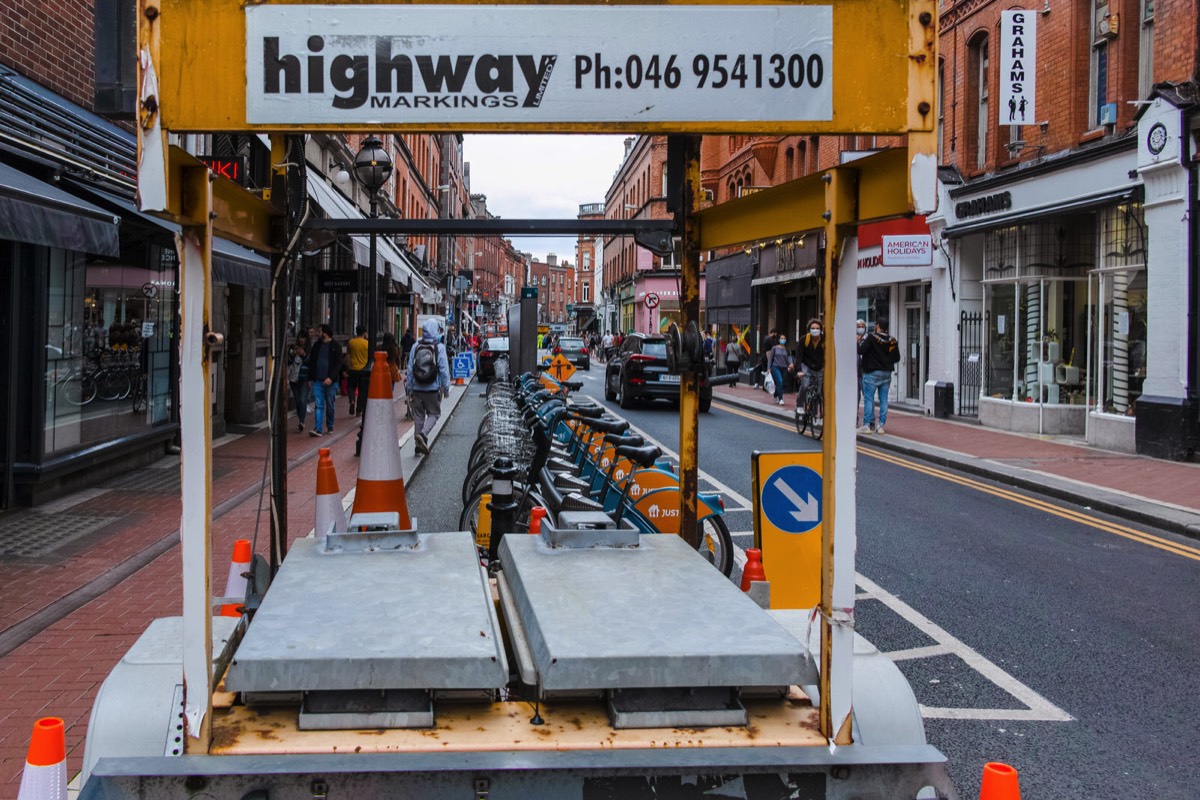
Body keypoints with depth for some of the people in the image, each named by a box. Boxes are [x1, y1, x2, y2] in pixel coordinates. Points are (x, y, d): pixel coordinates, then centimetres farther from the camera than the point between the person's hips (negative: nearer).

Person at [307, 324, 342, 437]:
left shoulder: (336, 346, -2)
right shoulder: (316, 345, 11)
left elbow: (338, 364, -8)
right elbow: (311, 362, 16)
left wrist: (331, 378, -19)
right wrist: (310, 378, 11)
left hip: (330, 381, -3)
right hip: (317, 381, 3)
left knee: (330, 405, 8)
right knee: (318, 405, -6)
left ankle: (330, 427, 22)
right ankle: (317, 429, -11)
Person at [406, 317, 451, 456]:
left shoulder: (416, 347, 0)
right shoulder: (439, 347, -9)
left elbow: (410, 369, 4)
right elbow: (444, 369, -8)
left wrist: (409, 388, 11)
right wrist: (446, 388, 0)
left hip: (417, 388, 3)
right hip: (433, 388, -3)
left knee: (418, 416, 11)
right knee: (434, 413, 10)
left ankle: (419, 446, 14)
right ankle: (423, 434, -15)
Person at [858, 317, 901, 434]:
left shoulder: (871, 338, -13)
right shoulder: (892, 341, 3)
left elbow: (860, 350, -20)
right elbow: (897, 358, 7)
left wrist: (857, 341, -2)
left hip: (872, 373, -5)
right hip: (887, 373, 5)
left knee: (869, 399, 0)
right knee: (884, 400, 8)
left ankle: (867, 425, -2)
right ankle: (881, 426, 8)